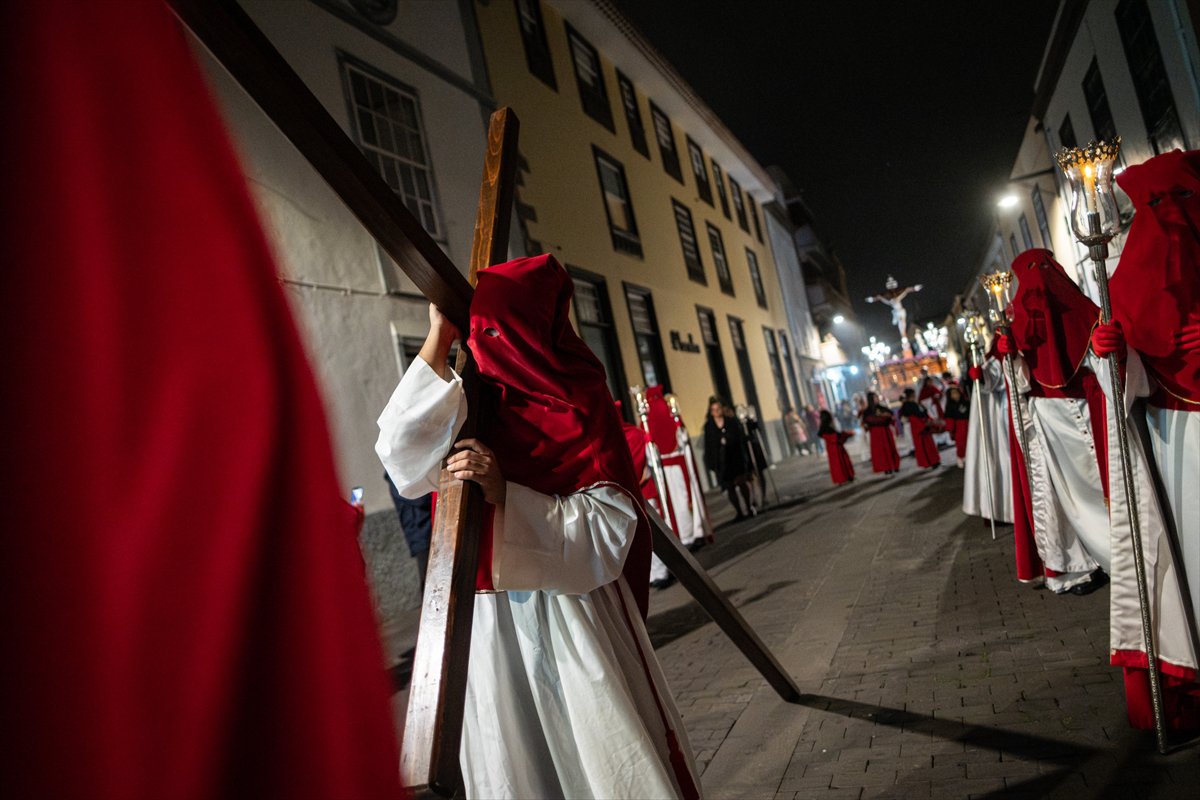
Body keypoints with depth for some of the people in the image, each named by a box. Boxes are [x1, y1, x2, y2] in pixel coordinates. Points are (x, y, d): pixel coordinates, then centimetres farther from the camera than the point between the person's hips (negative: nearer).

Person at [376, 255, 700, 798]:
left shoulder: (578, 405, -7)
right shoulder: (467, 403, 3)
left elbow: (609, 528, -14)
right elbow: (404, 461, -15)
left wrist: (504, 494, -26)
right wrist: (437, 341, -13)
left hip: (573, 621, -3)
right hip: (491, 625, 4)